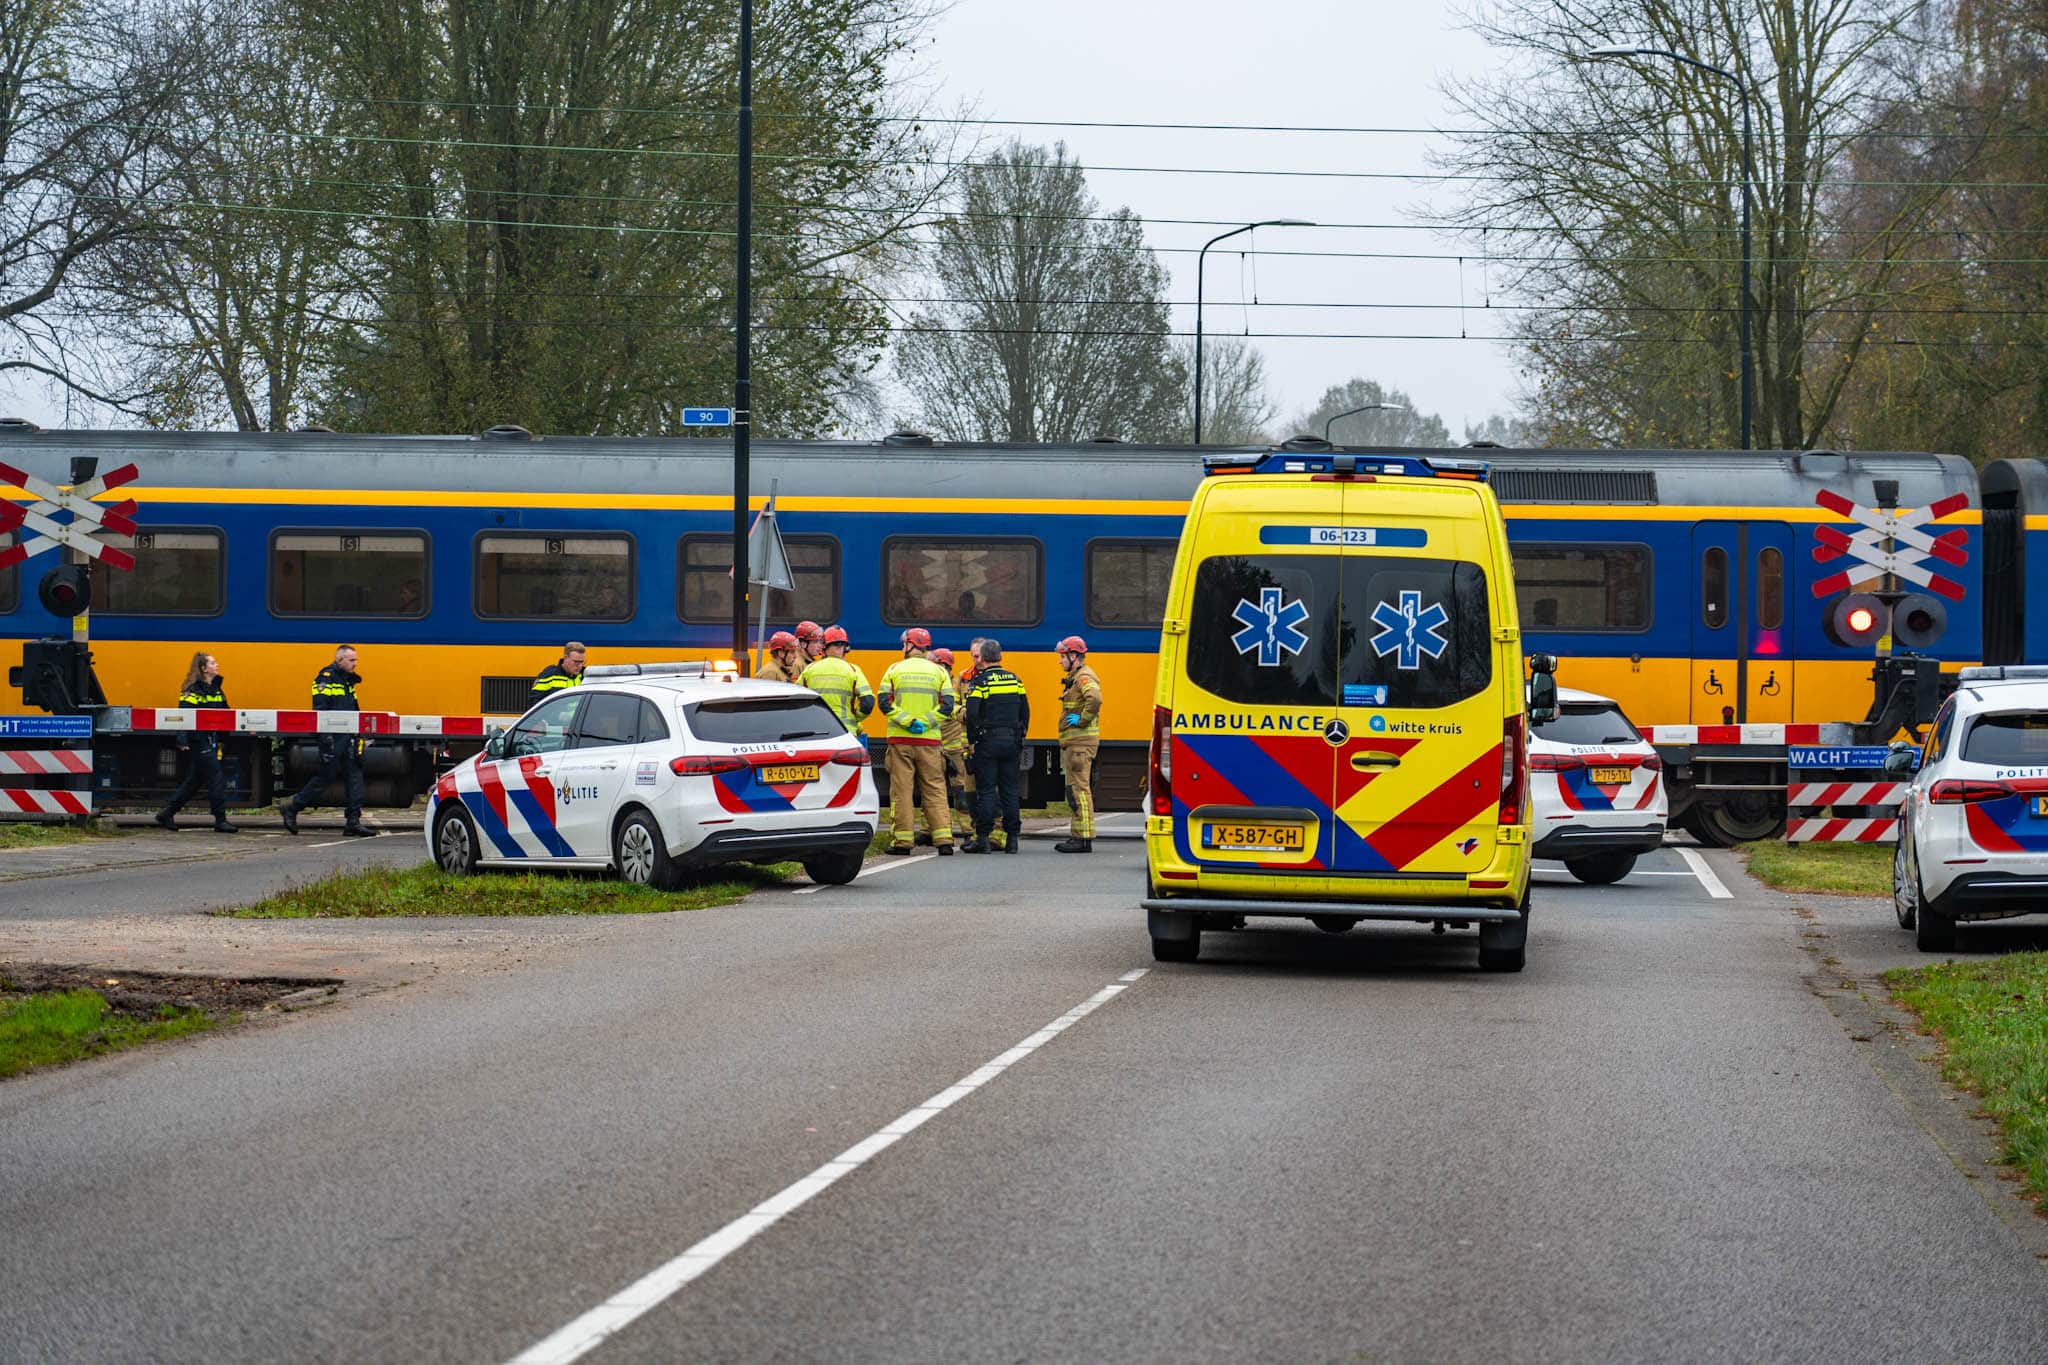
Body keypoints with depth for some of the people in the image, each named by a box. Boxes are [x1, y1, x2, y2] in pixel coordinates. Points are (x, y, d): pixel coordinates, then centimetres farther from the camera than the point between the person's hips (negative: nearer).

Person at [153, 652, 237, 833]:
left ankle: (167, 813, 21)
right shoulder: (194, 691, -11)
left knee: (194, 780, 12)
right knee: (216, 778, -9)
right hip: (200, 741, -9)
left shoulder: (216, 689, 16)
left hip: (212, 741, 9)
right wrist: (182, 741, -24)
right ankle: (220, 821, -5)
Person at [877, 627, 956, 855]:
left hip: (900, 739, -1)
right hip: (929, 742, 1)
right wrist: (924, 723, -7)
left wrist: (907, 721, -10)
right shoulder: (939, 672, 6)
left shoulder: (895, 669, 2)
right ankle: (944, 840, -3)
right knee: (935, 791, 4)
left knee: (901, 791, 2)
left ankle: (902, 841, 0)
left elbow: (885, 702, -7)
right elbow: (947, 706, -3)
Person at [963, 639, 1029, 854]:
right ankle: (1012, 838, 8)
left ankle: (983, 837, -4)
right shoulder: (1014, 679, 8)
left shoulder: (981, 681, -8)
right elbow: (1025, 711, 12)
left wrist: (972, 740, -3)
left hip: (988, 741, -4)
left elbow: (972, 714, -15)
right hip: (1011, 743, 4)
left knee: (986, 790, -2)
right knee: (1009, 790, 8)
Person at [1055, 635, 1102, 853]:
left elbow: (1095, 698, -33)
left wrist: (1082, 720, -24)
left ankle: (1083, 838, -12)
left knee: (1079, 789, -11)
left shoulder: (1084, 677, -13)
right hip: (1074, 742, 11)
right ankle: (1077, 835, 18)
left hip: (1080, 742, -11)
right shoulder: (1075, 678, 20)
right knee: (1076, 789, 13)